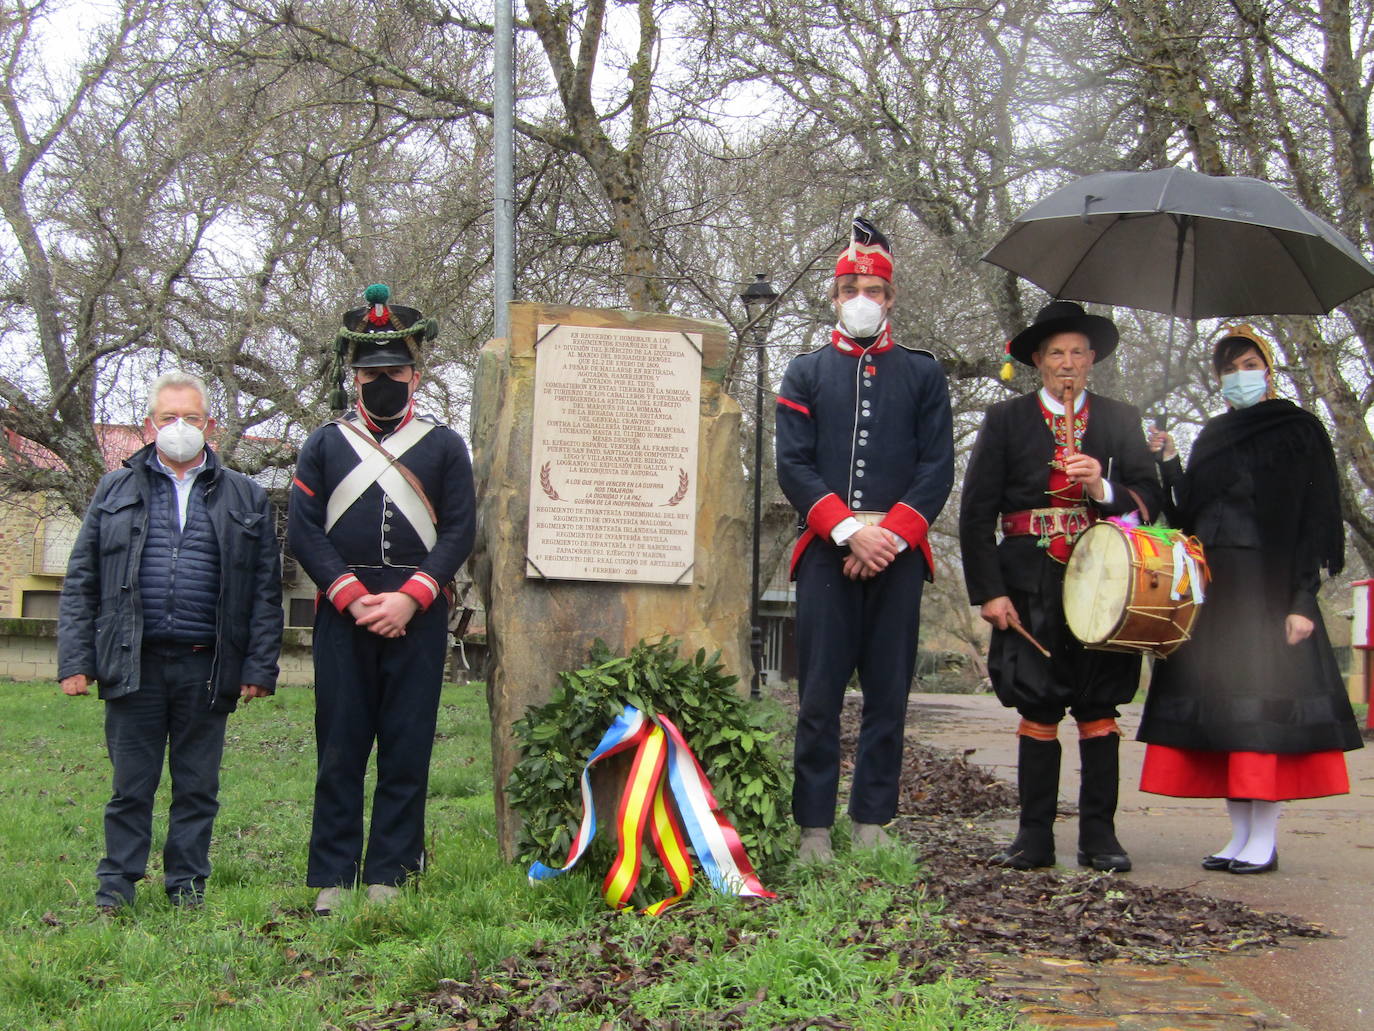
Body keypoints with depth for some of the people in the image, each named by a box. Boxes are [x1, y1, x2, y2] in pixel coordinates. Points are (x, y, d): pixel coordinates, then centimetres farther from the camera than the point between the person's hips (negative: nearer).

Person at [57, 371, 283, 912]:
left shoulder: (246, 498, 10)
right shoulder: (115, 490, 11)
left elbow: (266, 592, 7)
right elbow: (81, 583, 8)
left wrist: (260, 667, -1)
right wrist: (75, 660, 0)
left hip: (206, 668, 0)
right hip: (133, 664, 0)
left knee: (198, 786, 7)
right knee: (131, 785, 5)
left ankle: (187, 887, 19)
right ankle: (116, 888, 16)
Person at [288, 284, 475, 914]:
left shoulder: (445, 447, 9)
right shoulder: (325, 444, 11)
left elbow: (460, 532, 2)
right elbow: (302, 531, 2)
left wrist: (409, 598, -10)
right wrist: (354, 597, -9)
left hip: (418, 619, 0)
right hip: (342, 618, 0)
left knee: (408, 750, 2)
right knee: (339, 750, 2)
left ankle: (389, 875, 9)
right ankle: (333, 878, 8)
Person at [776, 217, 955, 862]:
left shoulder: (923, 374, 13)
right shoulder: (805, 374, 12)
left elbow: (937, 469, 4)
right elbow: (793, 466, 1)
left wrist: (890, 534, -10)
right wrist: (850, 530, -12)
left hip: (899, 553, 1)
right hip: (825, 553, -1)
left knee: (888, 694, 3)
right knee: (819, 696, -2)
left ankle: (873, 828, 10)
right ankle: (814, 833, 2)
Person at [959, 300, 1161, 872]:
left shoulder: (1121, 420, 11)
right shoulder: (1006, 419, 6)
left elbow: (1150, 499, 7)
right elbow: (976, 512, 1)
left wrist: (1105, 490, -14)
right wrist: (988, 591, -7)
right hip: (1031, 584, -1)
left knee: (1099, 709, 2)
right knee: (1037, 707, 1)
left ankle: (1099, 835, 8)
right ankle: (1034, 836, 6)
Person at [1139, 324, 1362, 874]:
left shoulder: (1297, 430, -1)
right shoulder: (1212, 436, 18)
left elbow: (1314, 517, -7)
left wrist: (1301, 600, -15)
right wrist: (1169, 464, 3)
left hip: (1265, 585, -6)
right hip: (1210, 588, 7)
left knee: (1263, 707, -9)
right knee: (1220, 707, 4)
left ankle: (1265, 841, -4)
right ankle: (1240, 835, 11)